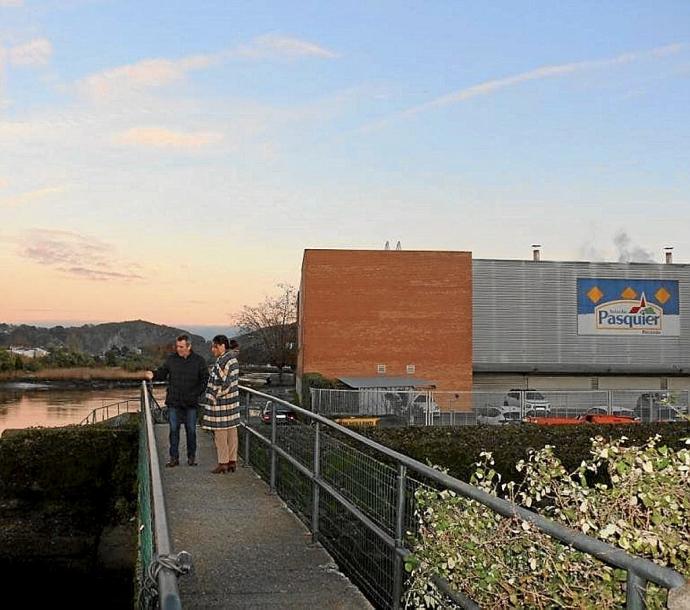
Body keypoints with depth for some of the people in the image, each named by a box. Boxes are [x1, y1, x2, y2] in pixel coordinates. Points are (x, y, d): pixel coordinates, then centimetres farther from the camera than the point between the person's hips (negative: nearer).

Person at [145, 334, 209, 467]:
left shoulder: (199, 360, 0)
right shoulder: (171, 359, 4)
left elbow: (205, 379, 4)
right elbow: (162, 373, 8)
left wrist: (198, 393, -4)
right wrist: (154, 375, -12)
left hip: (191, 402, -1)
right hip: (174, 401, 1)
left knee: (191, 430, 6)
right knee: (174, 429, 2)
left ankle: (191, 457, 18)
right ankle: (174, 457, 10)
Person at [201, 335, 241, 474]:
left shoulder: (222, 361, -19)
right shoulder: (233, 358, 10)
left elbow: (222, 383, -21)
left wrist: (216, 396, -10)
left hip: (221, 402, -9)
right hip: (232, 401, 9)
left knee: (220, 432, -2)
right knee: (231, 430, 11)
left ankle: (223, 463, 2)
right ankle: (232, 461, 16)